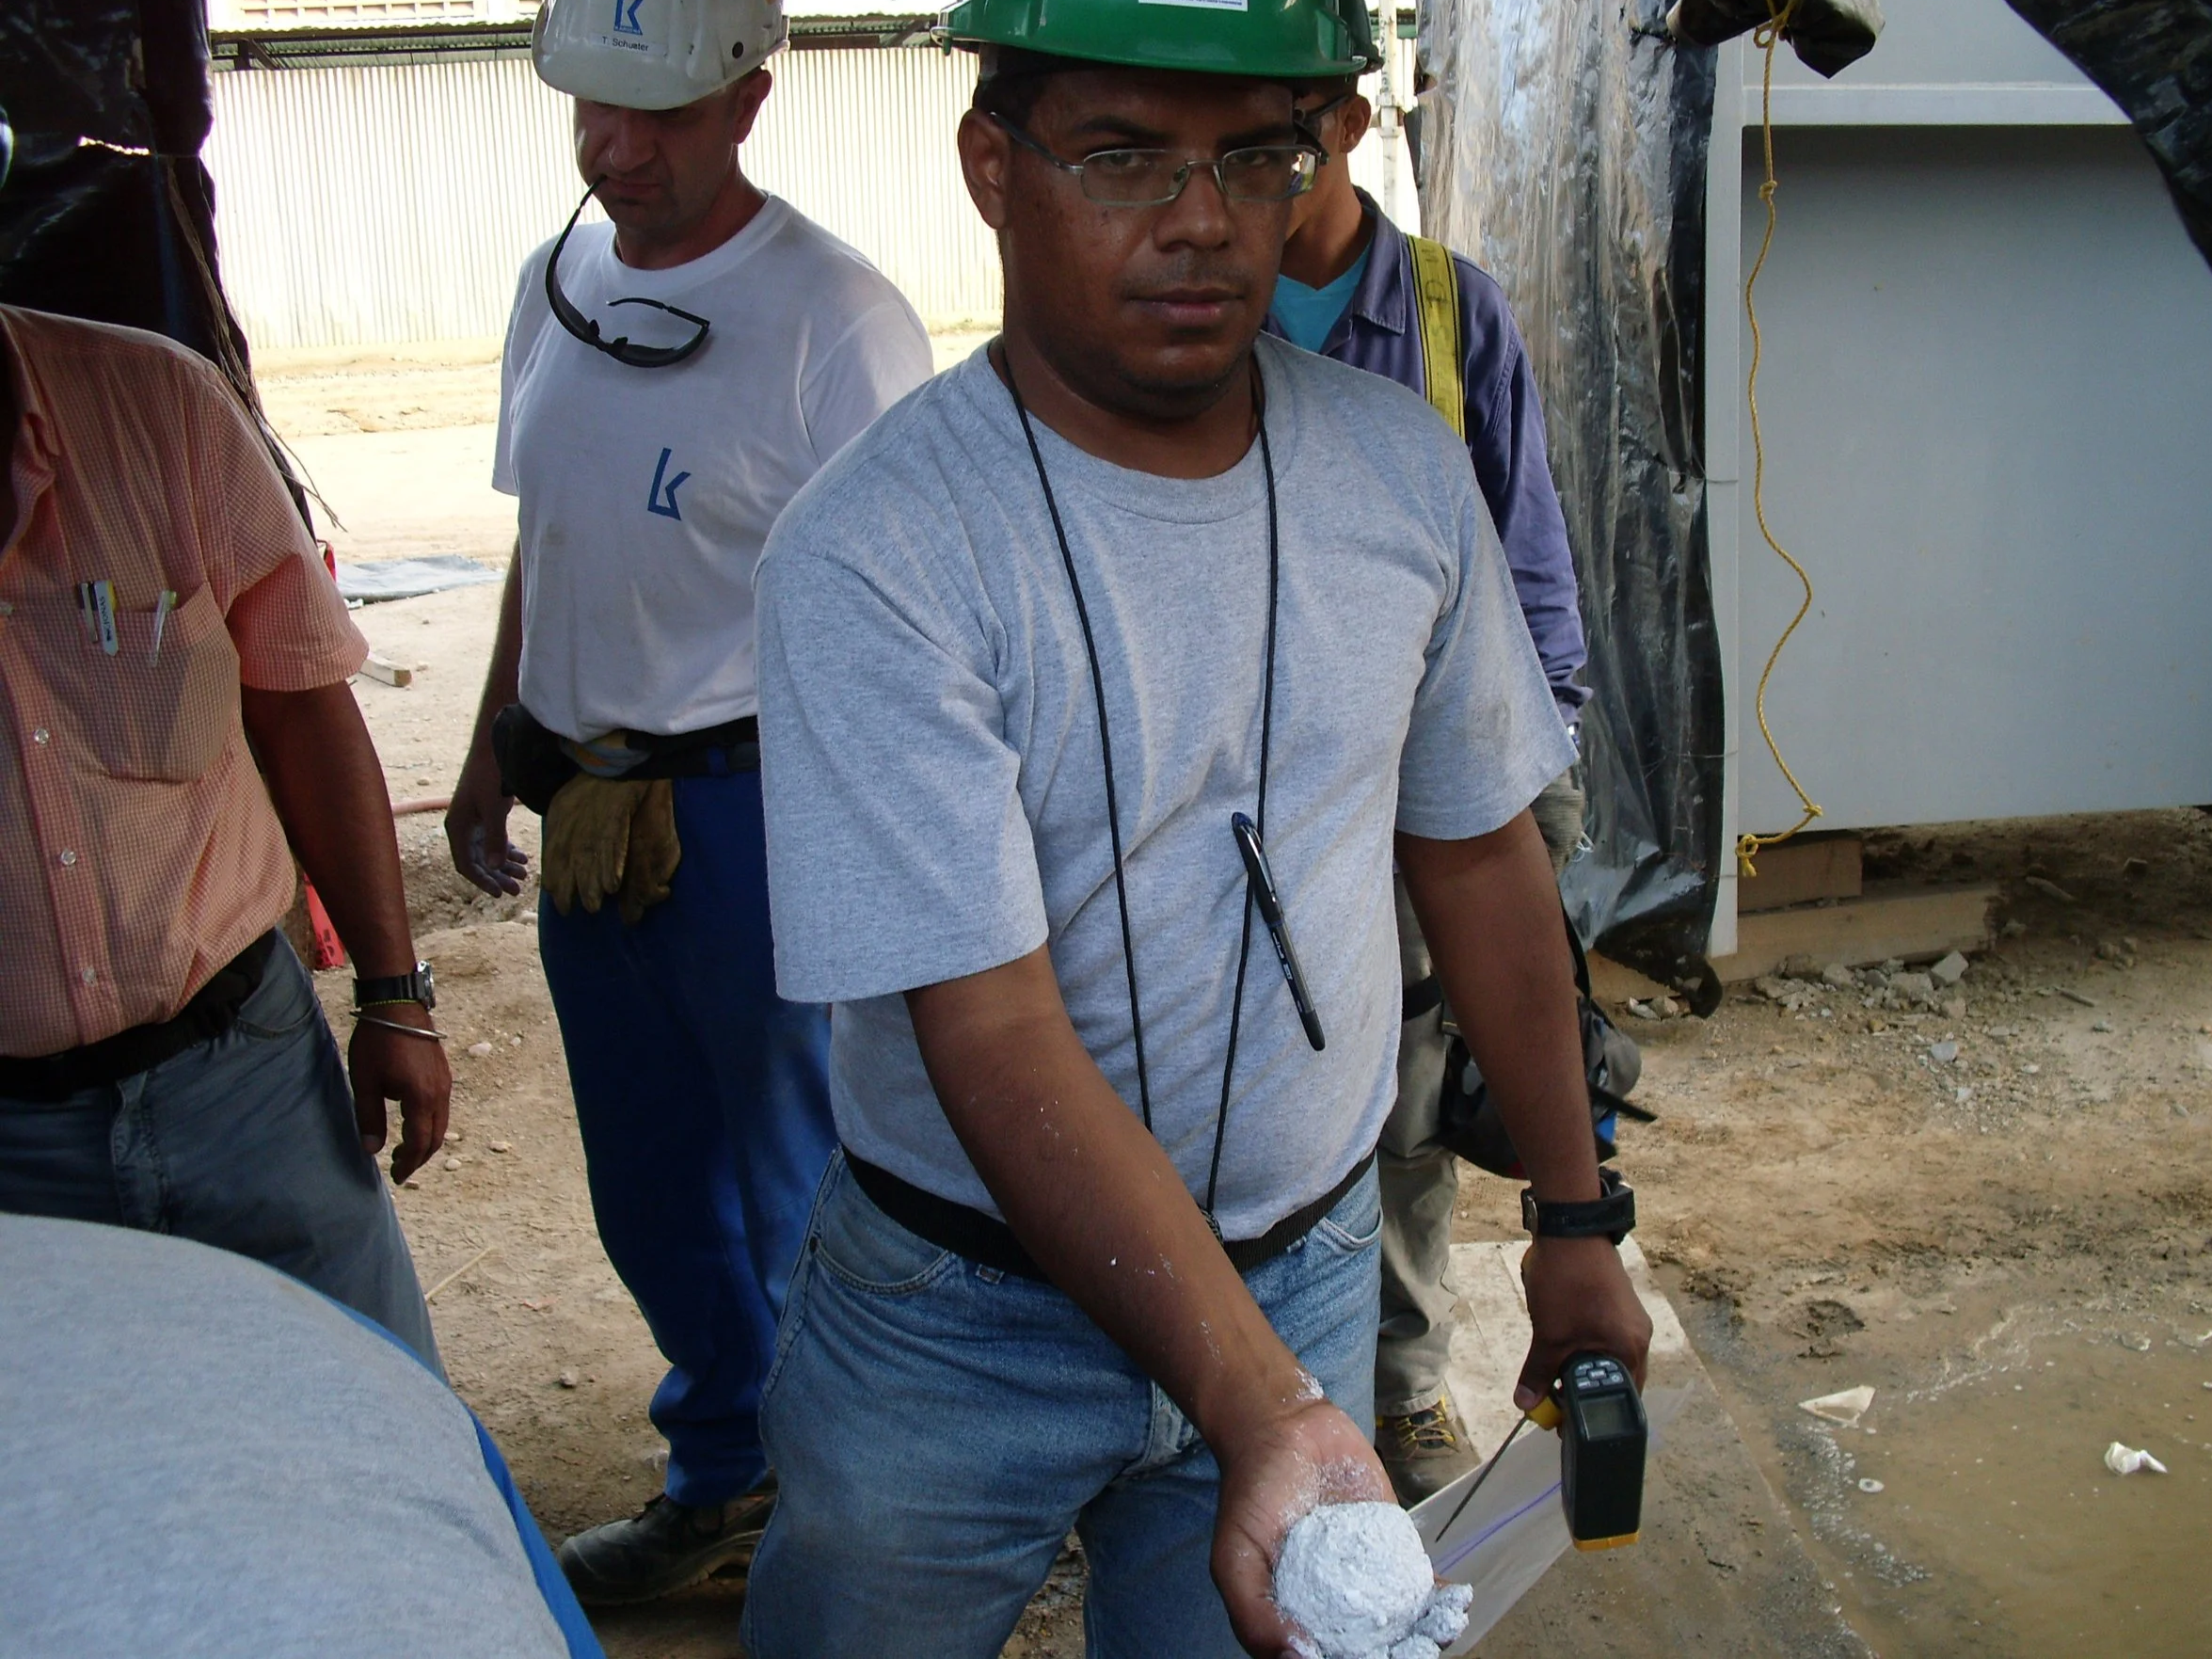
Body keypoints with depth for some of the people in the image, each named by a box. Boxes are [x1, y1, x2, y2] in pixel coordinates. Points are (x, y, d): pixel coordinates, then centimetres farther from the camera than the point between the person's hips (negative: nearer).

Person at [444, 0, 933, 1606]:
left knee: (794, 1184, 8)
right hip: (590, 807, 7)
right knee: (650, 1186, 19)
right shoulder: (556, 282, 8)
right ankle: (725, 1478, 41)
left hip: (758, 805, -7)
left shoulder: (835, 316, -15)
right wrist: (494, 751, 19)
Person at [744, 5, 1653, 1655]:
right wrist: (1260, 1412, -34)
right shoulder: (874, 555, -23)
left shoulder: (1404, 467, -6)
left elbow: (1480, 854, 5)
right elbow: (999, 1040, -26)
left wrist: (1577, 1220, 9)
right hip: (960, 1319, -3)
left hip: (1307, 1277, 4)